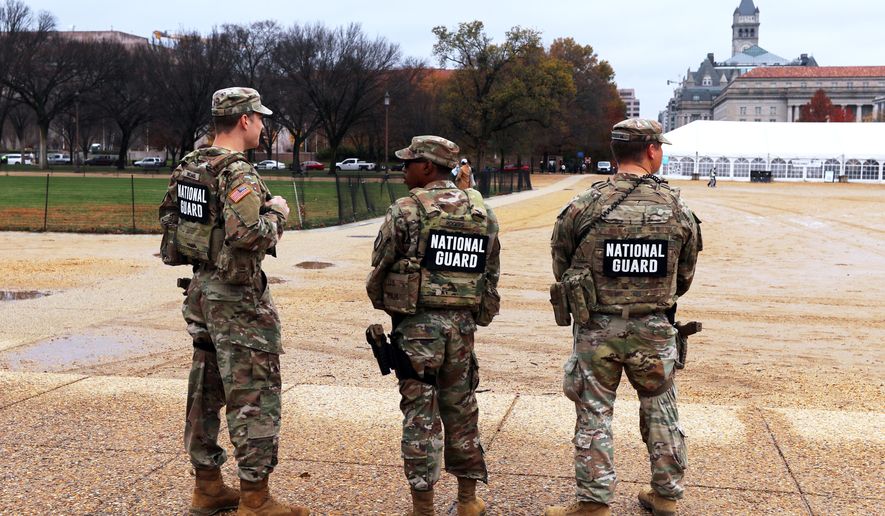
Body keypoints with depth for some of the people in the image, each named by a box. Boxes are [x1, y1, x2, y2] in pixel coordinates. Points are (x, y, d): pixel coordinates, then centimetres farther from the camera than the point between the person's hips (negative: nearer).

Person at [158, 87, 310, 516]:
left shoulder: (188, 167, 9)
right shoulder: (238, 172, -18)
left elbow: (168, 221, 16)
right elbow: (247, 235, -30)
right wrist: (275, 213, -13)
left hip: (202, 289, 9)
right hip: (237, 297, -9)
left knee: (206, 391, 15)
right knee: (253, 397, -2)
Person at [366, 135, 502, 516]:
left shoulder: (406, 210, -10)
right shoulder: (482, 212, 7)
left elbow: (379, 270, -5)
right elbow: (491, 275, 9)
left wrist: (383, 303, 14)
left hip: (417, 325, -5)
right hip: (463, 324, 5)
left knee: (420, 414, 2)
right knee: (461, 409, 15)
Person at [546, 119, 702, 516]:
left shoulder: (583, 207, -9)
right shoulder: (678, 209, -4)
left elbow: (561, 267, 1)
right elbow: (685, 277, 6)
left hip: (596, 329, -1)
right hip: (654, 330, 2)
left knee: (594, 415, 8)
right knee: (660, 411, 17)